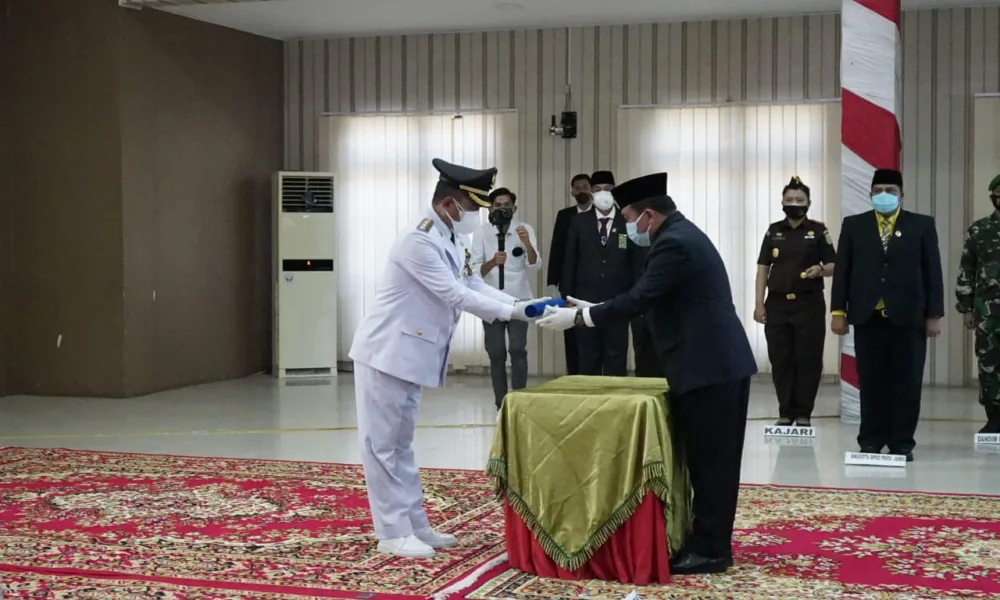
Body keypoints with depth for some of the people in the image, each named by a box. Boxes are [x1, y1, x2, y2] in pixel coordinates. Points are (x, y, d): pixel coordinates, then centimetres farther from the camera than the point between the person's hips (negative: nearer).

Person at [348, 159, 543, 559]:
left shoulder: (451, 242, 10)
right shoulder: (418, 241, -21)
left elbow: (477, 288, 10)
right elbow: (454, 296, -24)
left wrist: (523, 306, -3)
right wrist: (511, 313, -21)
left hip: (410, 356, 10)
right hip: (386, 353, -10)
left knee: (400, 443, 15)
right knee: (383, 444, -2)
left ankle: (414, 526, 22)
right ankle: (393, 532, 3)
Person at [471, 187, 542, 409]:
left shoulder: (525, 229, -3)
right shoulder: (482, 231, -3)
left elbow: (535, 267, -12)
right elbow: (475, 270, -9)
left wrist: (527, 244, -30)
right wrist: (492, 262, -29)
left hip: (518, 301, -1)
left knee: (518, 350, -14)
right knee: (496, 355, 1)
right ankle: (501, 405, 9)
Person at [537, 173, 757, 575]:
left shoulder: (673, 244, -16)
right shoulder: (681, 235, 17)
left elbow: (639, 300, -20)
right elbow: (649, 298, 21)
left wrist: (578, 318, -12)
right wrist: (590, 309, 15)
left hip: (711, 368, -10)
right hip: (718, 364, 10)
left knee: (710, 460, -3)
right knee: (711, 459, 13)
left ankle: (711, 549, 3)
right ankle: (708, 542, 20)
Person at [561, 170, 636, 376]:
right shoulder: (579, 222, 6)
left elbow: (637, 262, 2)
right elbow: (570, 261, 6)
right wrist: (567, 297, 0)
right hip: (586, 301, 1)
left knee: (616, 359, 3)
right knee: (587, 359, 6)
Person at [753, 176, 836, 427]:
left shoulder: (818, 231, 1)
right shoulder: (773, 231, 8)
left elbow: (833, 266, 1)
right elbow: (763, 268, 8)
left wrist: (821, 269, -22)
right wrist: (759, 303, 1)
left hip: (809, 304, -2)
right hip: (778, 304, 2)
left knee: (808, 359, -1)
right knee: (780, 359, 3)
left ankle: (804, 413, 6)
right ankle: (785, 412, 12)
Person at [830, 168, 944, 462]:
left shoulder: (922, 225, 6)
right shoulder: (853, 225, 9)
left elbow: (932, 272, 3)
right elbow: (842, 271, 7)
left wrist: (934, 315, -2)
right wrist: (838, 310, 0)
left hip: (908, 317, -1)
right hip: (867, 316, 1)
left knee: (906, 383, 3)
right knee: (871, 382, 5)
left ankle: (902, 443, 10)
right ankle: (871, 440, 12)